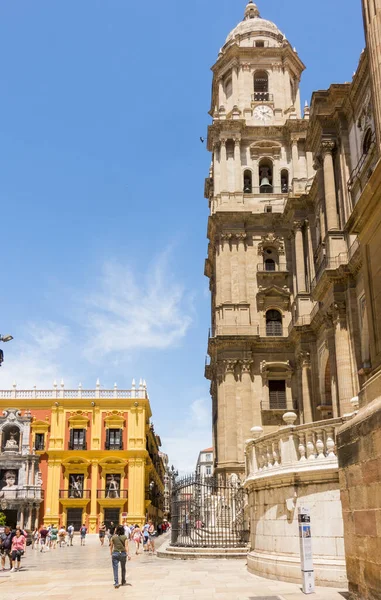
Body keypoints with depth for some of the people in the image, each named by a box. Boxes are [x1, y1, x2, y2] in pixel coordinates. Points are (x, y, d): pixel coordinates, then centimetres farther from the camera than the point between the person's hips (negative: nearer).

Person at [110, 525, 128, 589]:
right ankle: (123, 582, 30)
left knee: (115, 569, 0)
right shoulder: (125, 537, -4)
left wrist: (111, 553, 16)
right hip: (123, 553, 1)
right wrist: (128, 554, -10)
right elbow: (126, 546, -10)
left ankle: (116, 582, -12)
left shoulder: (113, 537, -1)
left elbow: (111, 546, 4)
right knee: (123, 568, 18)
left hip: (115, 553, -1)